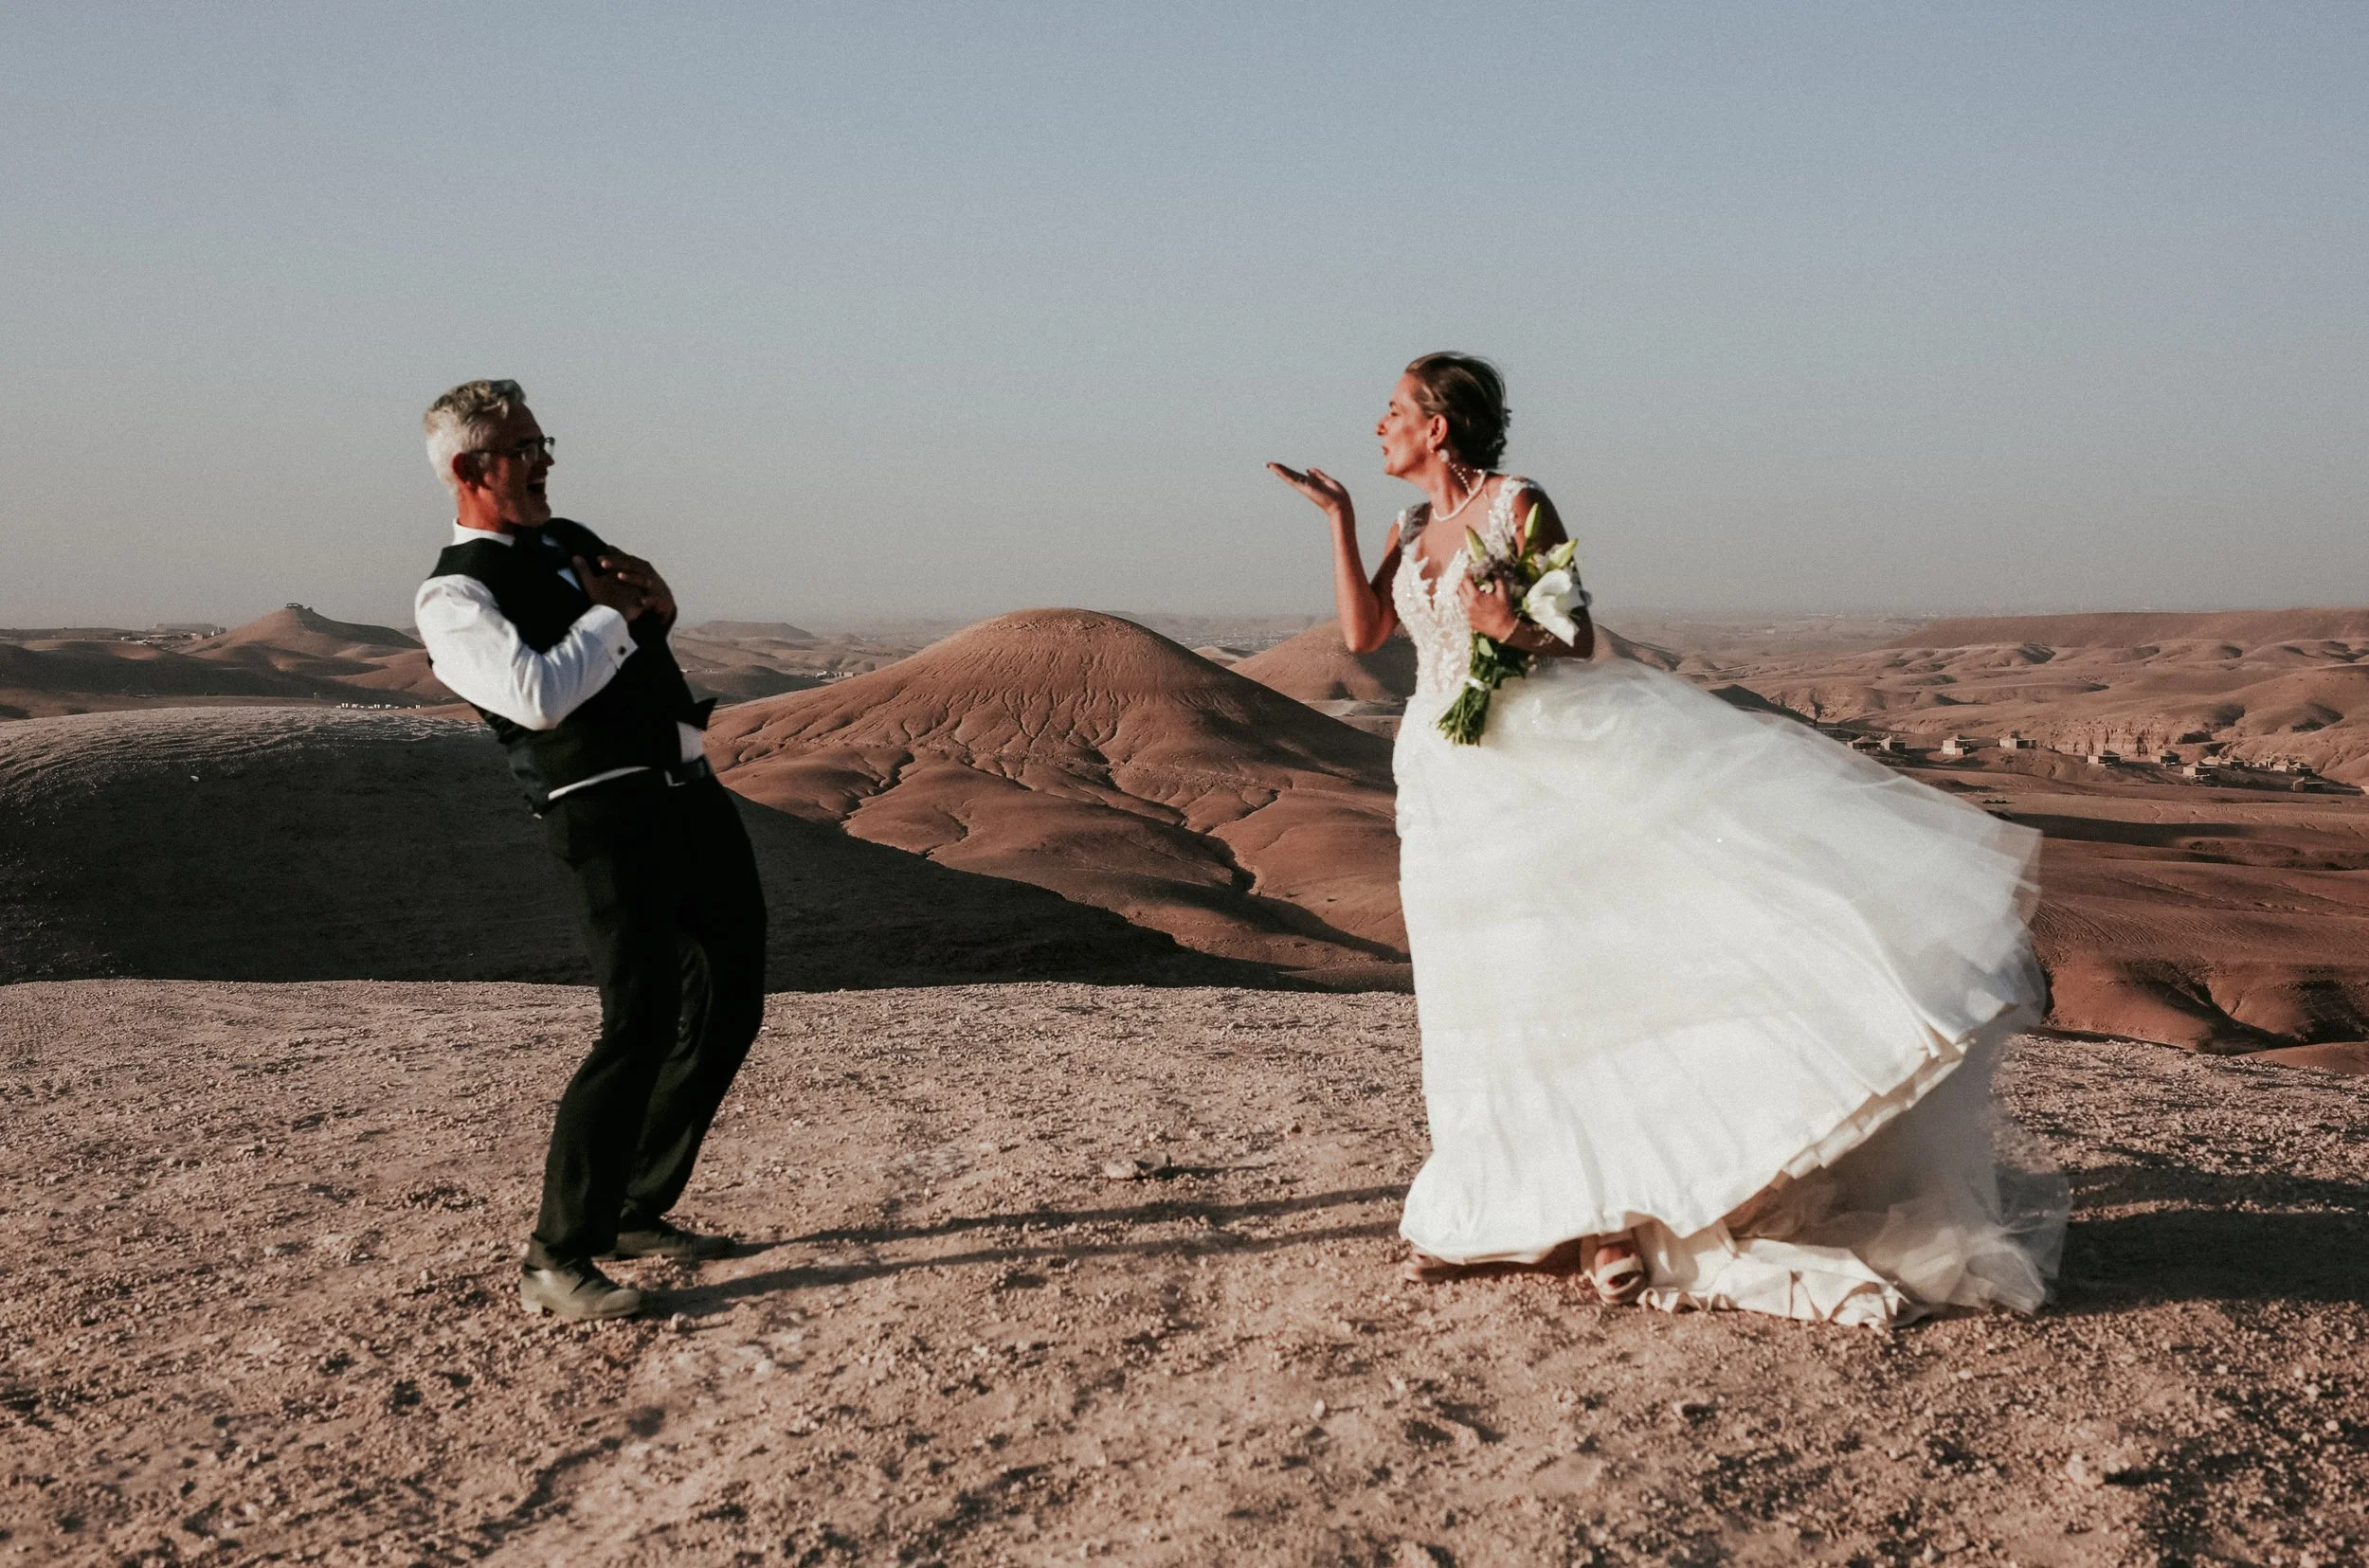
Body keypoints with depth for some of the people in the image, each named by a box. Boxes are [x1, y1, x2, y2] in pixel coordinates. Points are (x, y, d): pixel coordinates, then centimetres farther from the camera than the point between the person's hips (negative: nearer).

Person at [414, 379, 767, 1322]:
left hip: (692, 792, 9)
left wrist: (655, 599, 7)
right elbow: (537, 696, -23)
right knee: (641, 1025, -17)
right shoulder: (456, 596, -8)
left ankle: (638, 1214, 27)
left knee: (729, 1009, 14)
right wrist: (612, 613, -9)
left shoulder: (570, 540, 18)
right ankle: (555, 1263, -8)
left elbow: (646, 637, 31)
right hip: (611, 814, -9)